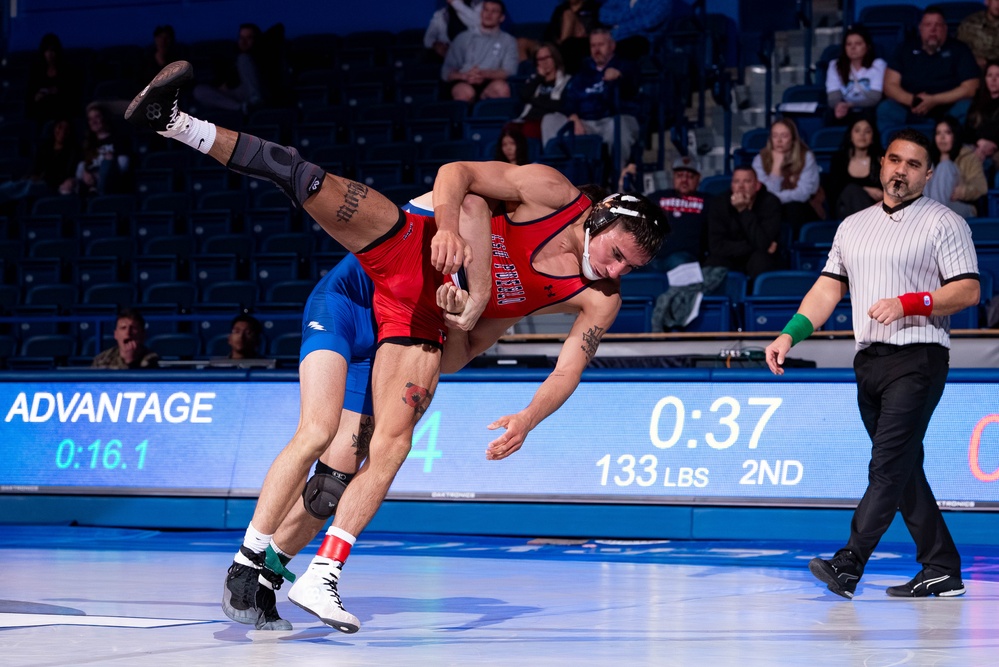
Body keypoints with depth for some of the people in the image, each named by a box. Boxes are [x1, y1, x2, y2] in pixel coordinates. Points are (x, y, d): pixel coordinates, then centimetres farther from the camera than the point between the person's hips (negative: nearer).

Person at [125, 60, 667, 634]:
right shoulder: (552, 191, -11)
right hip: (410, 248, -2)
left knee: (392, 445, -13)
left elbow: (570, 369, -6)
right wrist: (446, 225, -29)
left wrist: (528, 419, -25)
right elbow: (455, 173, -10)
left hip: (421, 323, 2)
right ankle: (175, 122, -28)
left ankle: (323, 577, -10)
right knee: (307, 179, -27)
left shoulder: (601, 302, -4)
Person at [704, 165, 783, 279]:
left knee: (760, 258, -35)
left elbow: (762, 244, -25)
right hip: (732, 262, 1)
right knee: (714, 261, -30)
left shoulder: (770, 202, -13)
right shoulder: (719, 205, -8)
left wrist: (744, 211, -29)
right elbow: (716, 246, -18)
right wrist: (752, 248, -20)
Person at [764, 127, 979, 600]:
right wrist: (790, 335, 3)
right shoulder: (853, 226, 18)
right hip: (869, 361, 7)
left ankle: (848, 565, -23)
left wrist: (908, 303, -18)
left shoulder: (944, 223, 0)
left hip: (918, 359, -7)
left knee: (889, 465, -15)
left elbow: (968, 291, -7)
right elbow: (828, 288, 16)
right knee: (903, 470, 7)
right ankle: (942, 570, 12)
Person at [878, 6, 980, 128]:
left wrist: (934, 100, -14)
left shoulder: (959, 50, 8)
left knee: (967, 108, -33)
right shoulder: (904, 51, 13)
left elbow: (970, 88, -1)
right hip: (911, 112, 1)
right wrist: (912, 100, -15)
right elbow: (890, 86, 7)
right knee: (885, 109, -28)